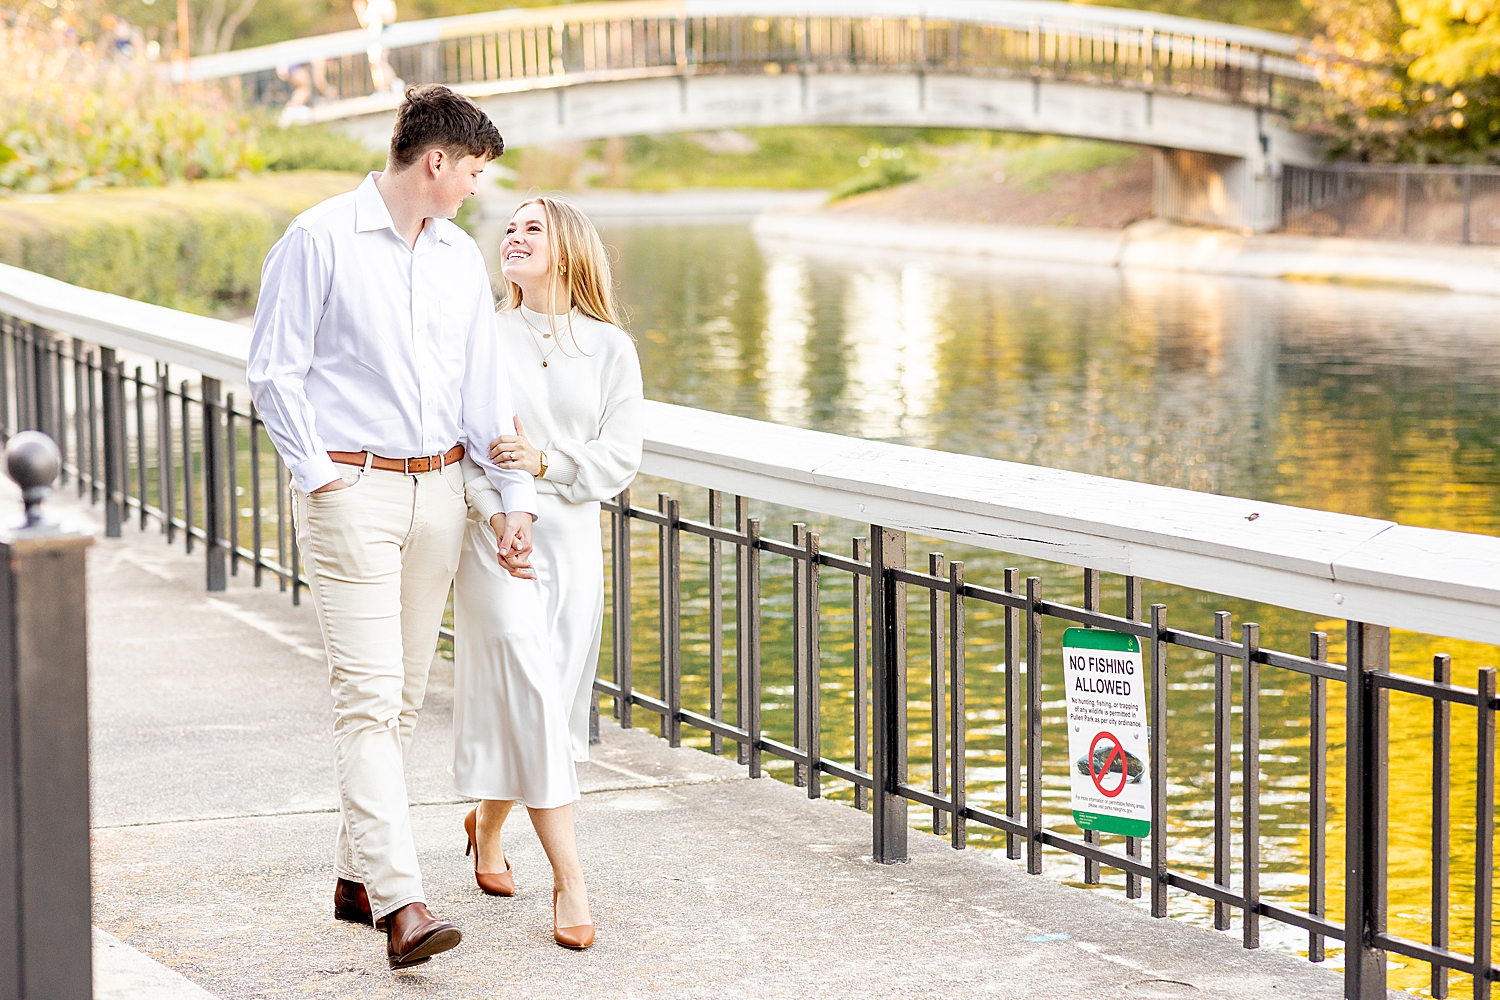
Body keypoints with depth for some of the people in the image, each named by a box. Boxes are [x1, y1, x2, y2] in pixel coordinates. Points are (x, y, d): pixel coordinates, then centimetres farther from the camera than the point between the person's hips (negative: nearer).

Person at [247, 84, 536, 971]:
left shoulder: (461, 257, 11)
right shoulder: (321, 240, -7)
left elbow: (485, 386, 14)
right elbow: (274, 372, -6)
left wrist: (518, 497, 9)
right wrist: (318, 472, -10)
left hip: (437, 490, 6)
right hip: (353, 490, -6)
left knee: (403, 695, 10)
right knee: (371, 695, -12)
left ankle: (359, 877, 21)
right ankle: (403, 903, -19)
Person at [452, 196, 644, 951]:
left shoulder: (609, 348, 5)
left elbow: (620, 461, 2)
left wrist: (546, 461, -13)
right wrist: (495, 515, -15)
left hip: (573, 540, 3)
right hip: (496, 539, -3)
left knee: (555, 704, 9)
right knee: (530, 699, -10)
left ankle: (487, 824, 38)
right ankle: (569, 881, -9)